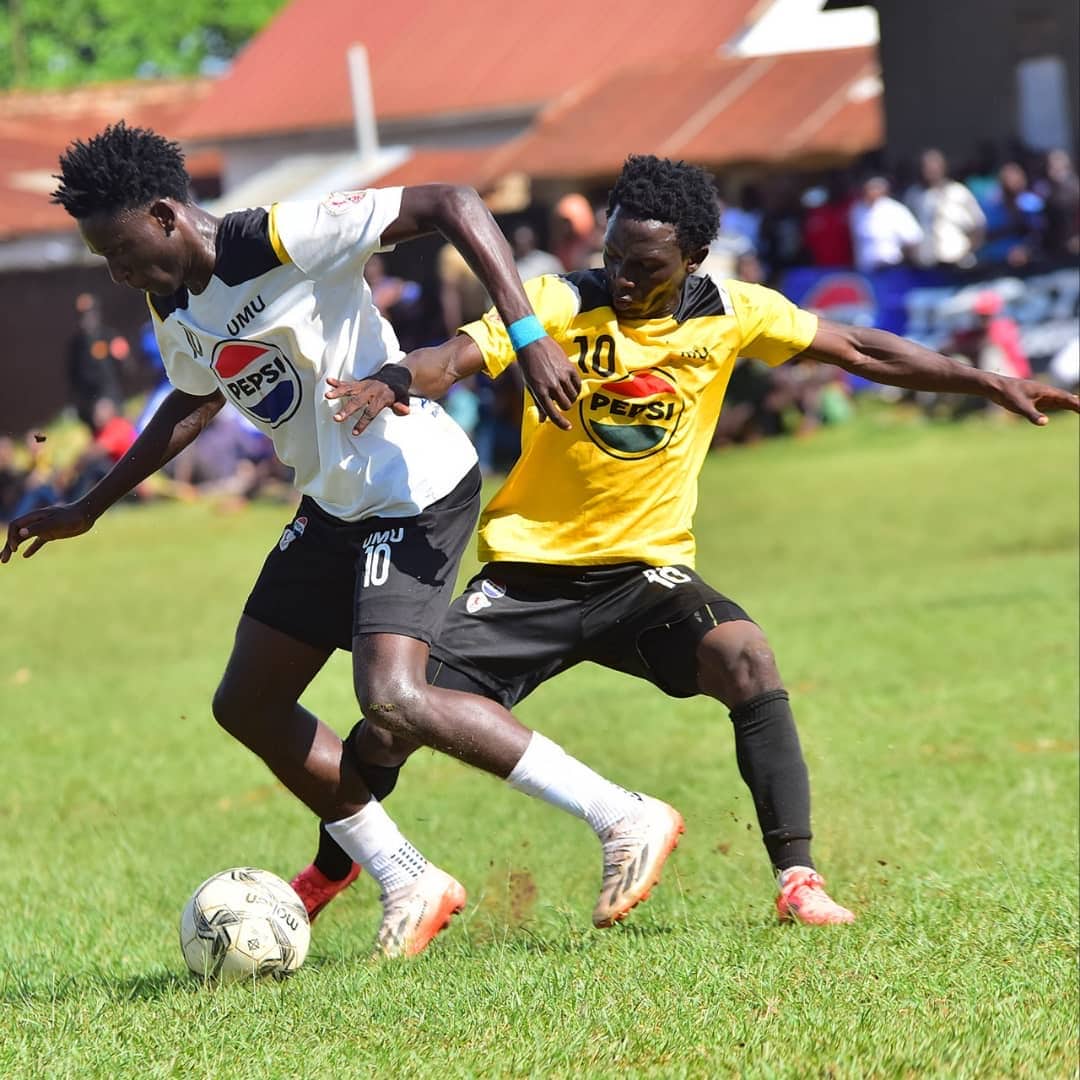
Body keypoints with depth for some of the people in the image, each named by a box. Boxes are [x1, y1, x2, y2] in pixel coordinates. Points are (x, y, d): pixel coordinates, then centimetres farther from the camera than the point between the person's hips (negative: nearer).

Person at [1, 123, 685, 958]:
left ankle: (629, 821, -15)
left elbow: (452, 204, -23)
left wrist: (528, 337, -31)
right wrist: (89, 509, 31)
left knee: (393, 701, -24)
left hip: (416, 489, -10)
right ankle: (411, 888, 15)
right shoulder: (176, 313, 7)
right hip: (335, 506, 10)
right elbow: (195, 403, 30)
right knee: (247, 704, 8)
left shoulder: (285, 241, -21)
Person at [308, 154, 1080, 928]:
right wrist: (393, 382, -46)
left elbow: (860, 350, 4)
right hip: (531, 574, -1)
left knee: (746, 658, -30)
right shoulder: (559, 306, -11)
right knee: (389, 732, -7)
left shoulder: (729, 315, -4)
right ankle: (332, 867, 25)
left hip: (647, 572, 1)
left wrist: (991, 385, 1)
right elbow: (455, 359, -23)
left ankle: (798, 879, -25)